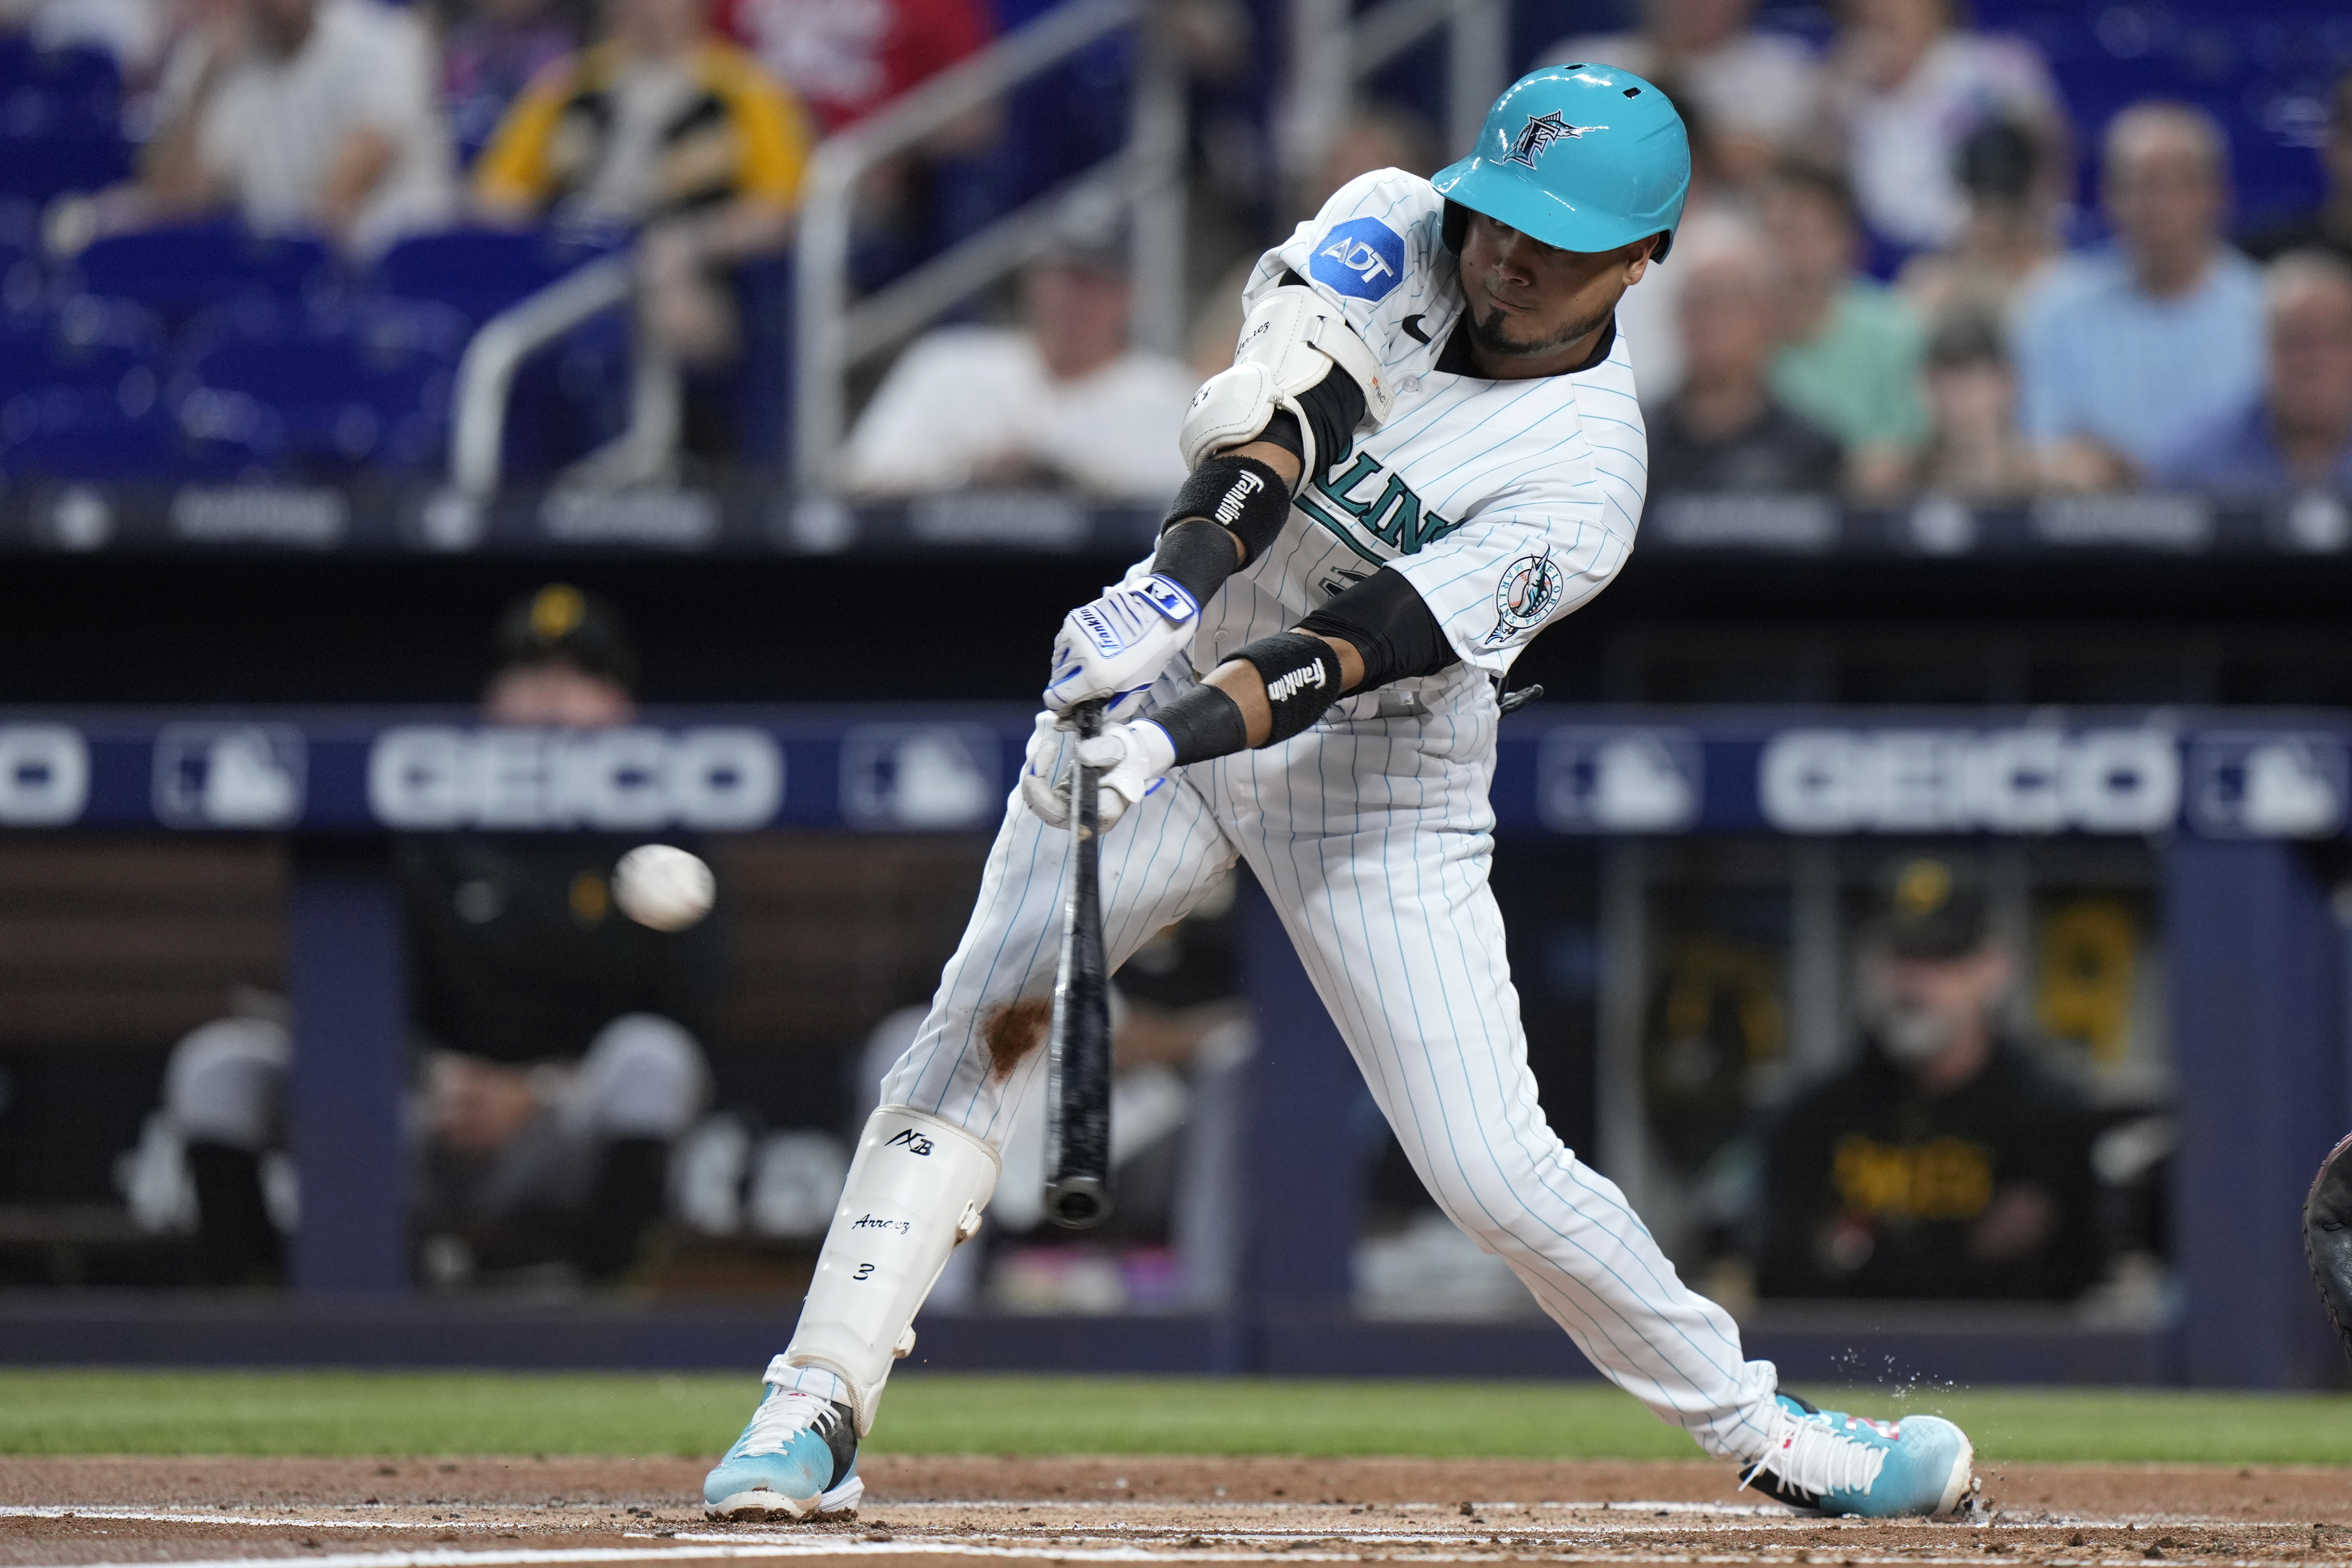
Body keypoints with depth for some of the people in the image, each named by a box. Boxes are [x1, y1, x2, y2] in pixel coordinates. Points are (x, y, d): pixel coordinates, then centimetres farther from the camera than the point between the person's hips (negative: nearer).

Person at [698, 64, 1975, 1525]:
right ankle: (817, 1409, -7)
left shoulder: (1581, 475, -20)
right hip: (1169, 677, 3)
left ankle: (1754, 1422, 9)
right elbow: (1273, 411, -26)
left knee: (1495, 1169, -9)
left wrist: (1176, 738, -43)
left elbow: (1356, 653, -29)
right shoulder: (1392, 230, -9)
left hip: (1384, 786, -3)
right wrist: (1177, 585, -44)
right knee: (974, 1040, -11)